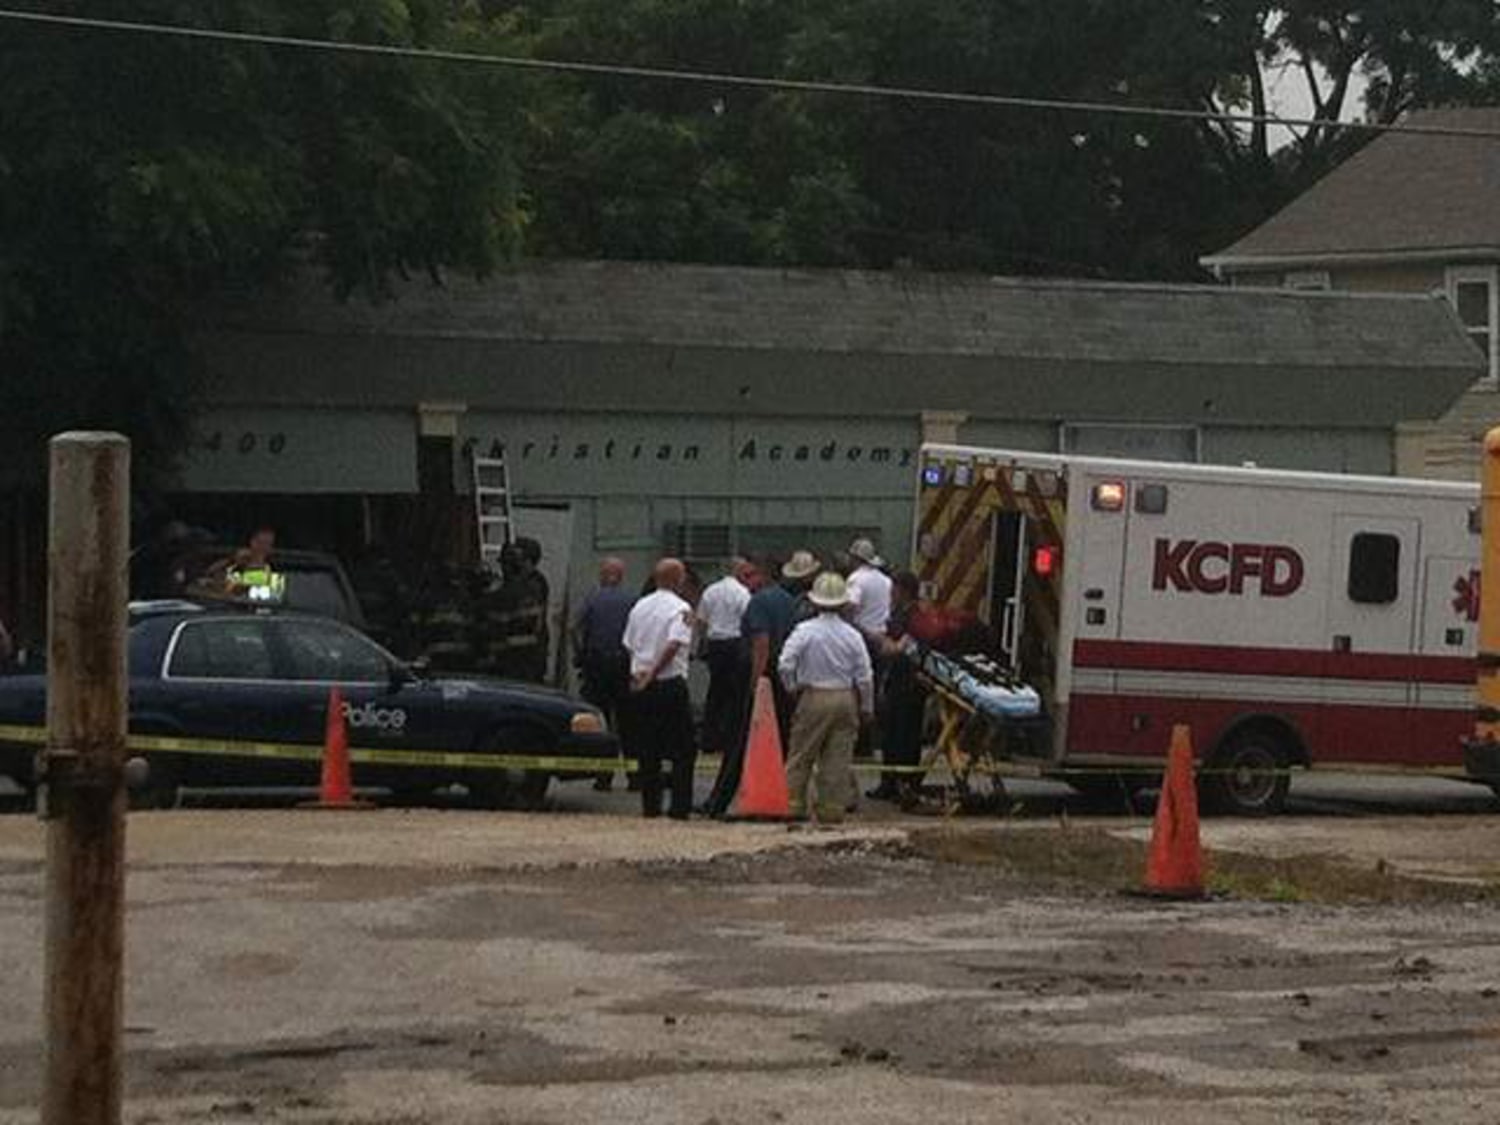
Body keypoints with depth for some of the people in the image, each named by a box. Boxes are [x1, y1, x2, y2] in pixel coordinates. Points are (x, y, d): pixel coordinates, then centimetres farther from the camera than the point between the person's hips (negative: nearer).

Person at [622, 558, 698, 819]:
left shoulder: (640, 606, 9)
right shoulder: (681, 609, -10)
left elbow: (629, 645, 12)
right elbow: (674, 645, -20)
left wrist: (641, 673, 14)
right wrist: (652, 674, -14)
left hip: (641, 687, 6)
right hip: (671, 684, -6)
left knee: (647, 751, 11)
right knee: (682, 751, 2)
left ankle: (650, 805, 10)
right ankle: (680, 807, -2)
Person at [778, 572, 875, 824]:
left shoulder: (805, 631, -8)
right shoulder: (852, 635, -2)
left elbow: (785, 665, -13)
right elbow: (865, 676, 1)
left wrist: (792, 688, 5)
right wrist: (867, 708, 12)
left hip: (813, 698, -2)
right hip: (846, 699, 2)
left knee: (801, 755, 6)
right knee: (839, 757, 6)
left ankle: (794, 804, 5)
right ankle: (833, 808, 6)